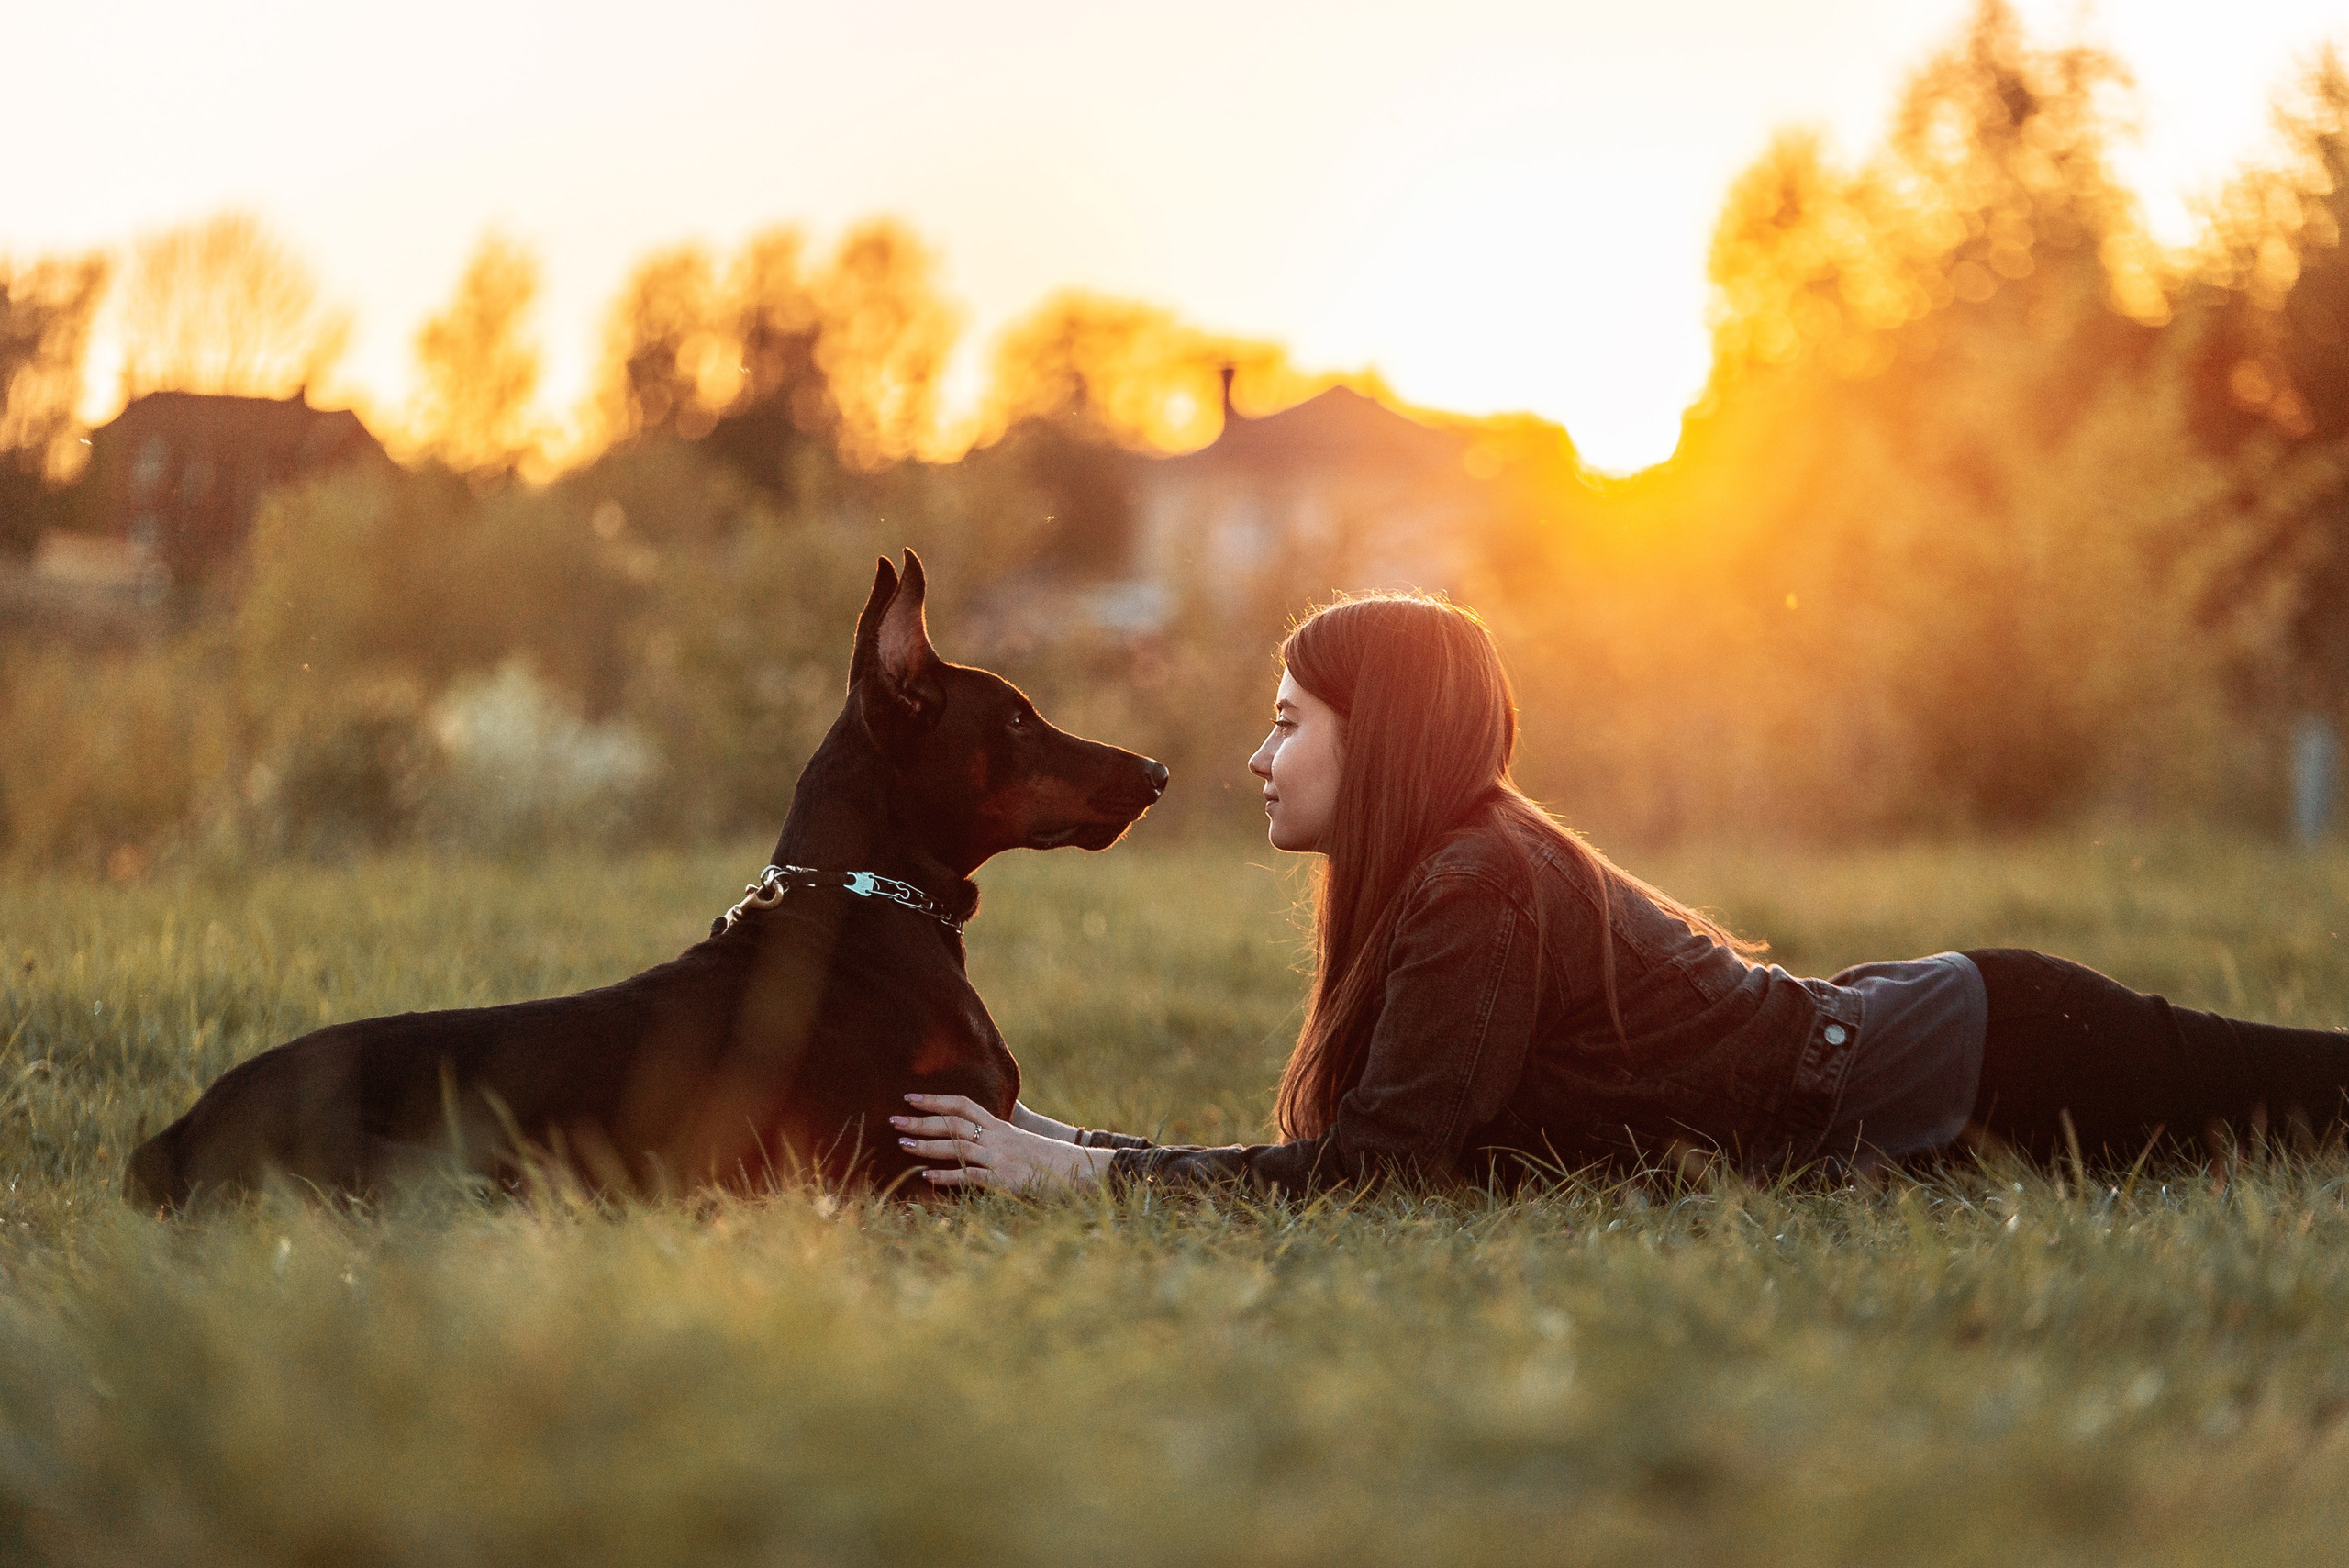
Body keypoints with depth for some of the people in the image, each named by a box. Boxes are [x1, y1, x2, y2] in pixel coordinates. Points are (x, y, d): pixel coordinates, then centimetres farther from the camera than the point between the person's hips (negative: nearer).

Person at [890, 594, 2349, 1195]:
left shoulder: (1479, 889, -21)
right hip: (1878, 1029, 8)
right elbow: (1370, 1147, 6)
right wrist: (1071, 1144, 0)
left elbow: (1380, 1162, -26)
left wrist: (1090, 1174, -26)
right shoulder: (1455, 867, 7)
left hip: (1983, 1055, -8)